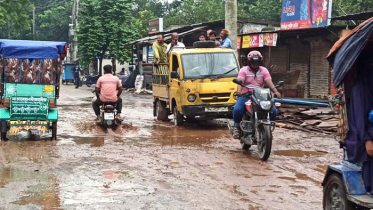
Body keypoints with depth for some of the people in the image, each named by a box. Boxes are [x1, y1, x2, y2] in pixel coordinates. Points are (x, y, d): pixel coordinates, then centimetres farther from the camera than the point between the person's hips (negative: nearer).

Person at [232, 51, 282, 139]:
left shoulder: (264, 70, 12)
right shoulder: (244, 70, 6)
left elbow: (269, 81, -5)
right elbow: (240, 81, -14)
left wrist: (275, 91, -26)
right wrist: (239, 90, -36)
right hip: (245, 96, -2)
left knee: (273, 111, -17)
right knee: (237, 109, -31)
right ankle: (238, 128, -4)